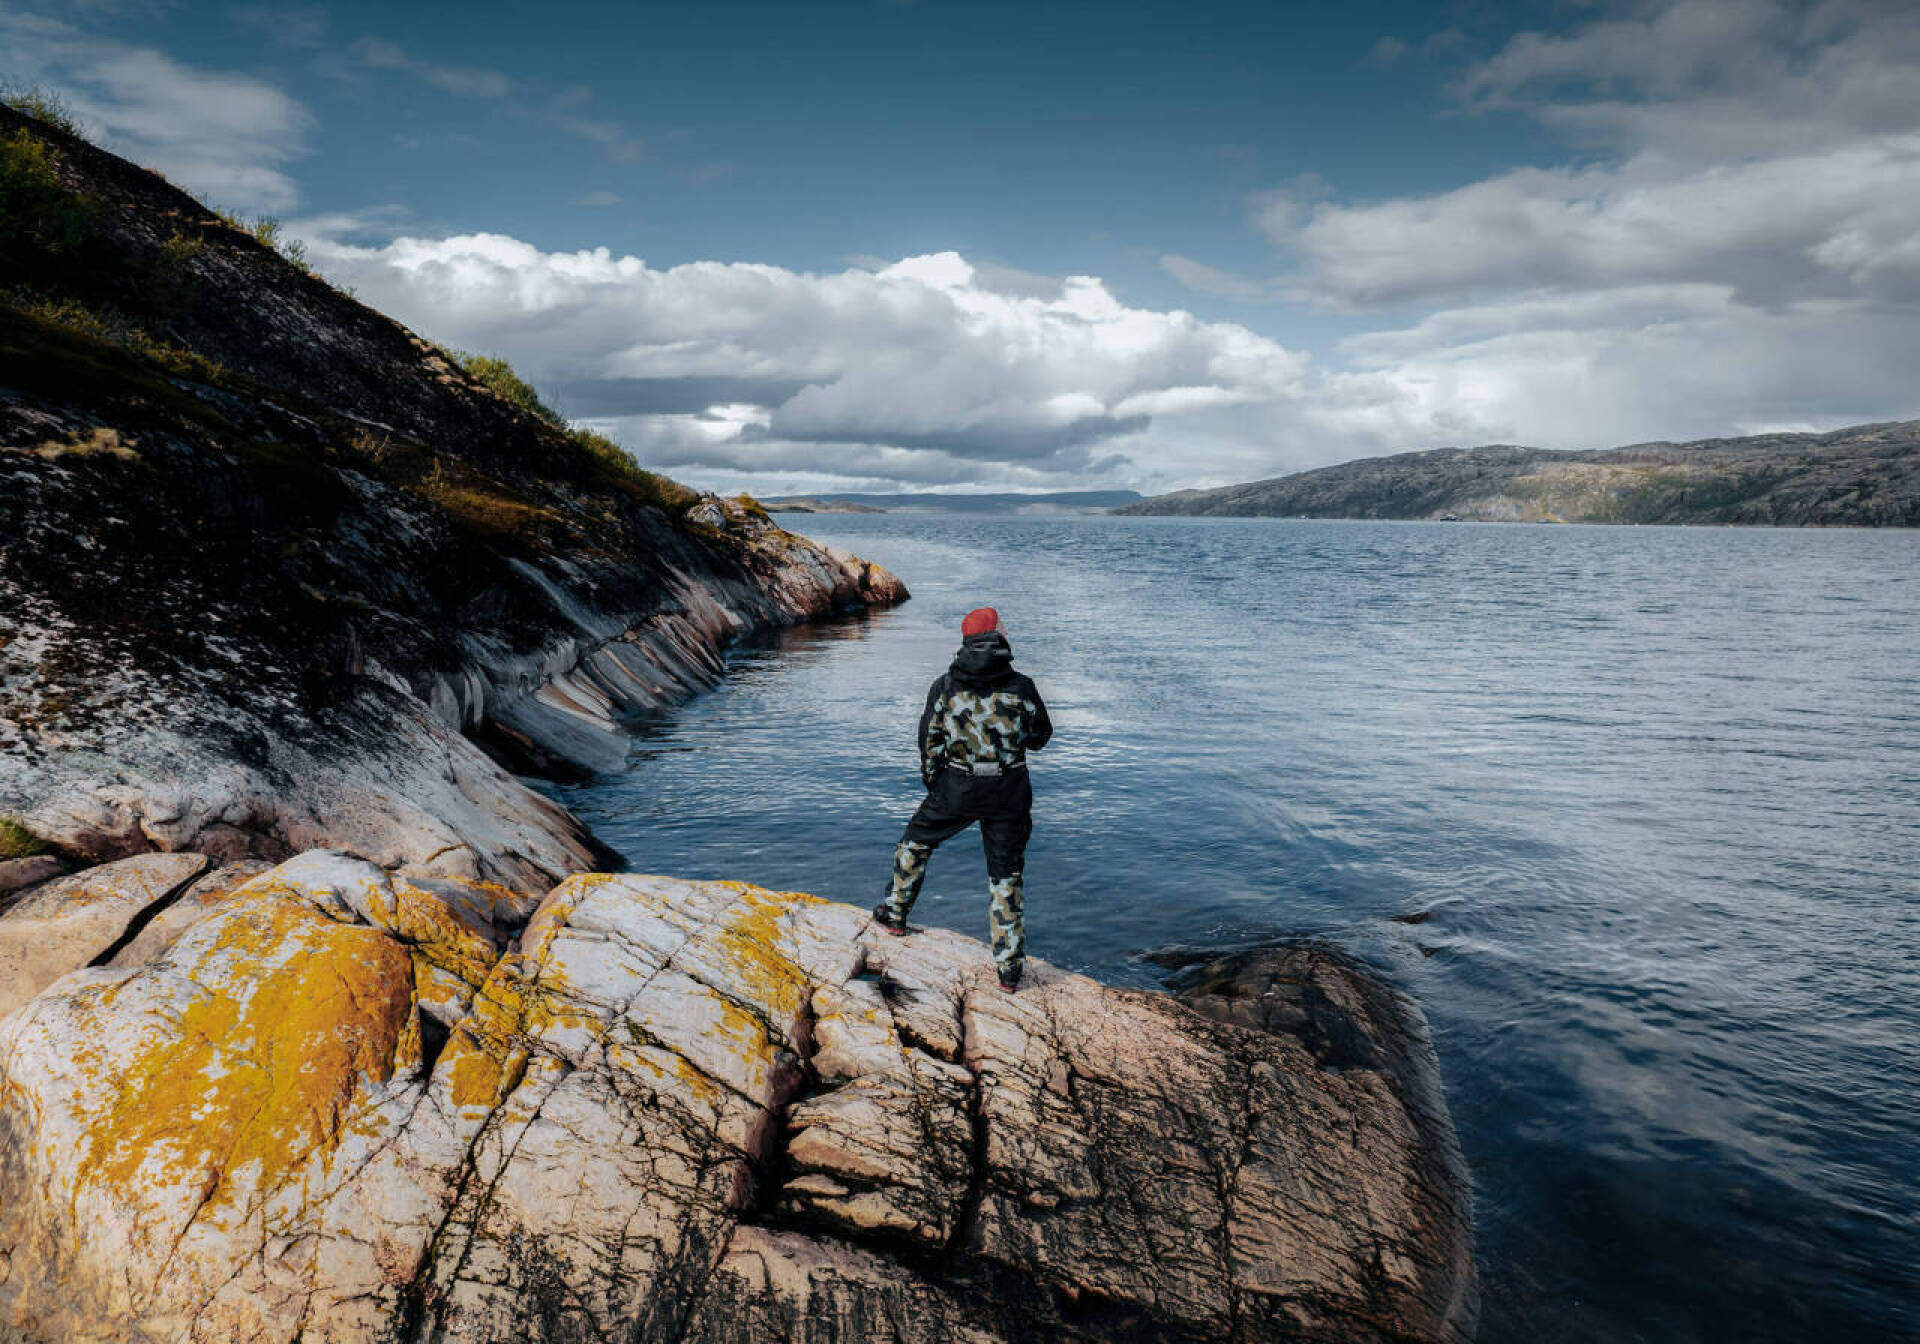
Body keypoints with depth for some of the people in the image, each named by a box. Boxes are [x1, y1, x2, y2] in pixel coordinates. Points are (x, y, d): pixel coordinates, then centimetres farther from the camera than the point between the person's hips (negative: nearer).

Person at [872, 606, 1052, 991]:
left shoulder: (945, 687, -6)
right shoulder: (1021, 688, -7)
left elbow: (929, 740, 0)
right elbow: (1041, 736, 6)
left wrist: (931, 783, 15)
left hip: (956, 788, 0)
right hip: (1009, 792, 0)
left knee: (915, 843, 26)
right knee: (1006, 876, 9)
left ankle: (895, 914, 40)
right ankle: (1009, 968, 11)